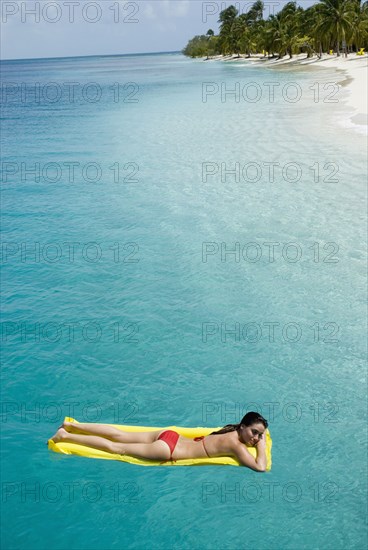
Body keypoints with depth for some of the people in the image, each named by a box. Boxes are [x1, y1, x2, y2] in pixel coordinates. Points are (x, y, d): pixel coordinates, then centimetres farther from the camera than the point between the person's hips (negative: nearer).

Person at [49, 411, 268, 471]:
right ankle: (66, 436, 6)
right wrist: (262, 446, -9)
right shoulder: (236, 445, -16)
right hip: (168, 449, -7)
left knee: (120, 436, 14)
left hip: (169, 435, 7)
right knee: (117, 448, 2)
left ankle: (72, 425, 19)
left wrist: (258, 439, 16)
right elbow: (260, 467, -26)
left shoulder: (233, 432, 8)